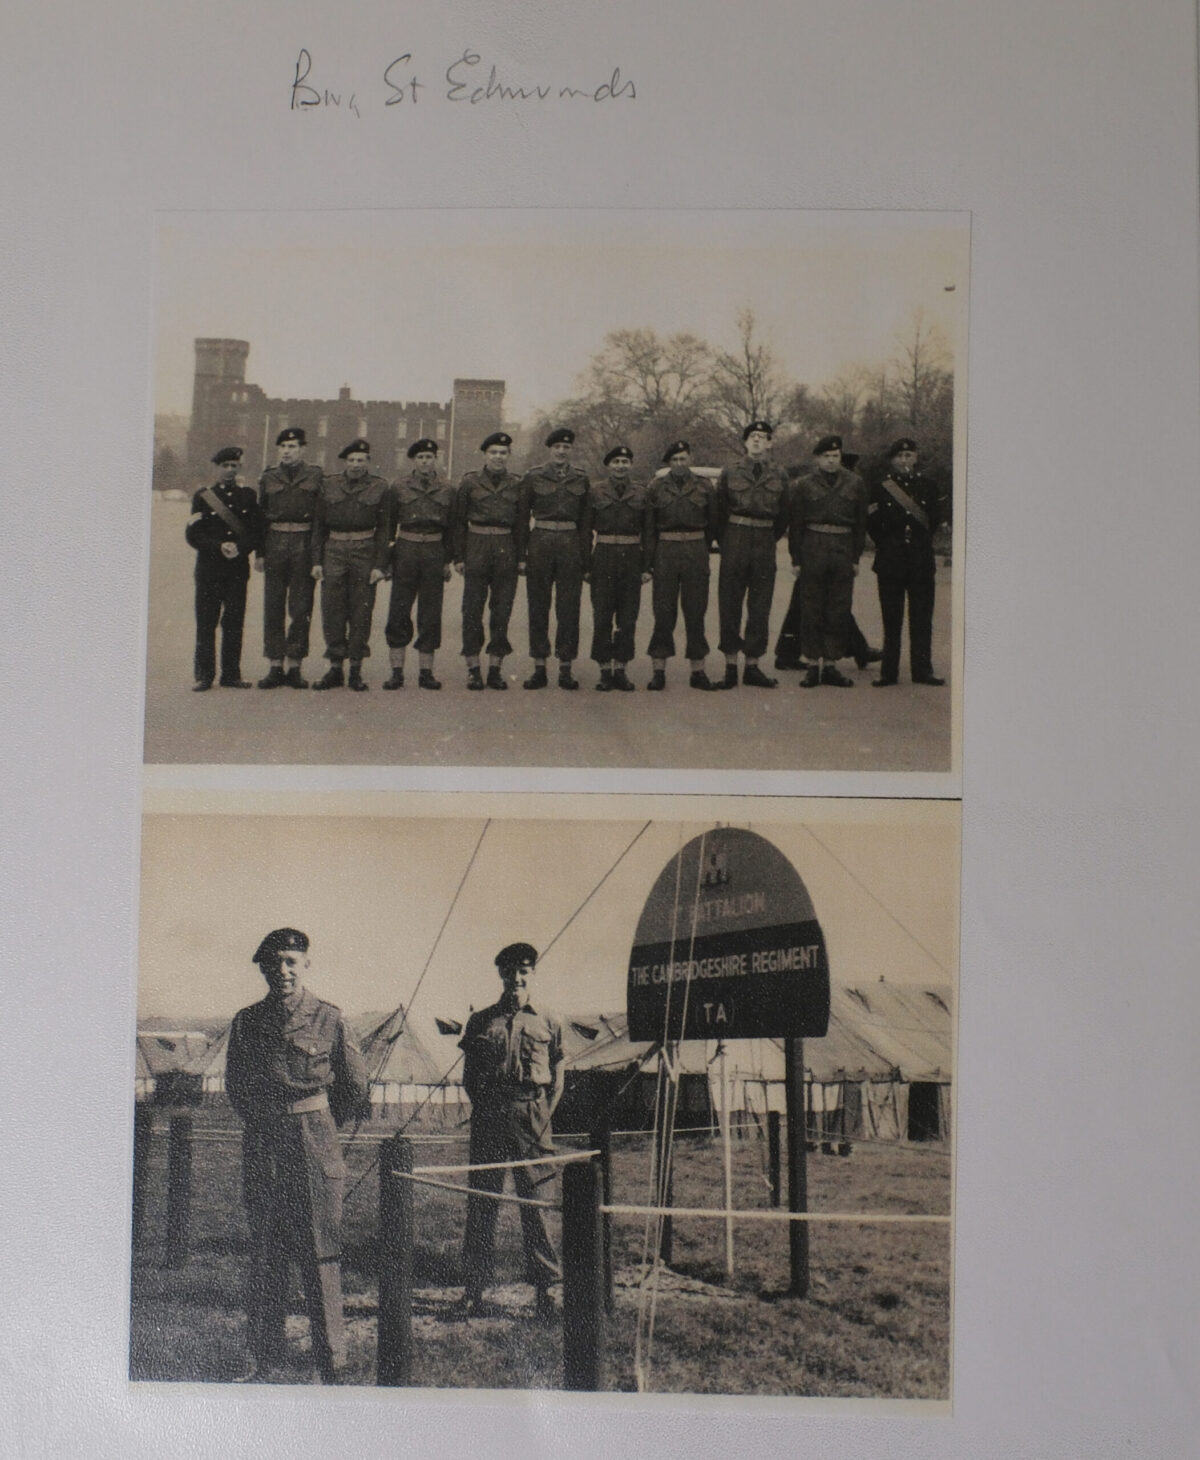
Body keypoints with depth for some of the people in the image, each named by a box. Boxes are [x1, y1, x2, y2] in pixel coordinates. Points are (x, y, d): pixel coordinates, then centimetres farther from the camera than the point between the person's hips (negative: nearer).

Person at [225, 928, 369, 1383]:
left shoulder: (328, 1019, -1)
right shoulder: (246, 1022, 6)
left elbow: (355, 1085, 8)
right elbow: (235, 1086, 19)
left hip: (315, 1148, -3)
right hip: (261, 1149, 3)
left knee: (321, 1254, -3)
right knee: (264, 1255, 7)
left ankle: (332, 1361, 3)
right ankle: (266, 1354, 17)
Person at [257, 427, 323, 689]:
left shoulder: (316, 477, 4)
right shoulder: (268, 478, 10)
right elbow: (260, 516, 13)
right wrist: (260, 553, 7)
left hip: (305, 546, -2)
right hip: (275, 545, 2)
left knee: (301, 608, 0)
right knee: (273, 608, 2)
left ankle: (294, 667, 7)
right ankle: (275, 666, 7)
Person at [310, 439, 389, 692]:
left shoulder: (379, 488, 3)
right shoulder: (328, 486, 6)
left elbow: (383, 529, 2)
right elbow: (318, 526, 8)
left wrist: (379, 565, -5)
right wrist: (316, 561, 1)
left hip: (365, 552, -1)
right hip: (334, 552, 1)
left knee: (361, 613, 1)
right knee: (332, 611, 0)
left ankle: (356, 670, 9)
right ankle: (335, 668, 8)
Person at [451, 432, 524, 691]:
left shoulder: (515, 486, 10)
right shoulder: (469, 483, 4)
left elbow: (520, 523, 12)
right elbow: (458, 522, 4)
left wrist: (521, 557, 5)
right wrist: (459, 557, -2)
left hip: (506, 551, 2)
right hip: (477, 550, -2)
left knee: (502, 611, 3)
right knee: (473, 611, -2)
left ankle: (495, 668, 9)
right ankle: (473, 668, 4)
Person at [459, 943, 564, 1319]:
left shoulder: (548, 1021, 8)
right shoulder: (481, 1021, 11)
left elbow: (557, 1079, 9)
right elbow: (469, 1076, 13)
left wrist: (542, 1116, -1)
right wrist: (484, 1107, 1)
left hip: (531, 1115, -1)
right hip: (488, 1116, 1)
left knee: (534, 1200, -1)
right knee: (481, 1201, 2)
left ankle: (543, 1286, 5)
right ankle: (473, 1287, 9)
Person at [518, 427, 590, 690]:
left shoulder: (581, 479, 8)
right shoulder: (533, 477, 3)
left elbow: (585, 520, 12)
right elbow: (522, 516, 5)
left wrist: (585, 555, 6)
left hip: (570, 543, 1)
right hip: (541, 543, -1)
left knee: (569, 608, 1)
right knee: (538, 607, 2)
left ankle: (565, 668, 7)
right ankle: (539, 668, 8)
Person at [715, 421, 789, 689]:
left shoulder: (779, 478, 8)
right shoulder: (730, 474, 4)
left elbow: (783, 516, 14)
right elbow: (719, 511, 8)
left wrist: (768, 541, 12)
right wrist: (727, 542, 9)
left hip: (765, 545, 2)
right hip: (735, 542, -1)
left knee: (760, 607, 3)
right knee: (730, 605, -1)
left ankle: (752, 666, 9)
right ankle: (730, 665, 4)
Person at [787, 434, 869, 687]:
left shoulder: (856, 484, 9)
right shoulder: (804, 486, 3)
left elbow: (861, 523, 11)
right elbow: (795, 524, 4)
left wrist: (856, 557, 6)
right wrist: (796, 559, -1)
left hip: (843, 552, 2)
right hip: (813, 551, -2)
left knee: (840, 612, 3)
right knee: (812, 611, 0)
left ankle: (831, 665, 10)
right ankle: (813, 665, 6)